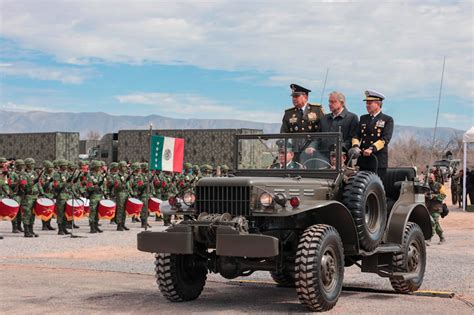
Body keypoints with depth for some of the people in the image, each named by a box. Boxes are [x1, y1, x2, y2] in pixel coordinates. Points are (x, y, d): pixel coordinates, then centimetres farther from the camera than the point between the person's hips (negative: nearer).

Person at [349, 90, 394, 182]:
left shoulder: (387, 120, 2)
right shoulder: (363, 118, 19)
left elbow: (385, 139, -10)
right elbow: (357, 135, 11)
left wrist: (372, 149, -23)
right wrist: (355, 146, -11)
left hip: (378, 161, -4)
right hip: (363, 160, 4)